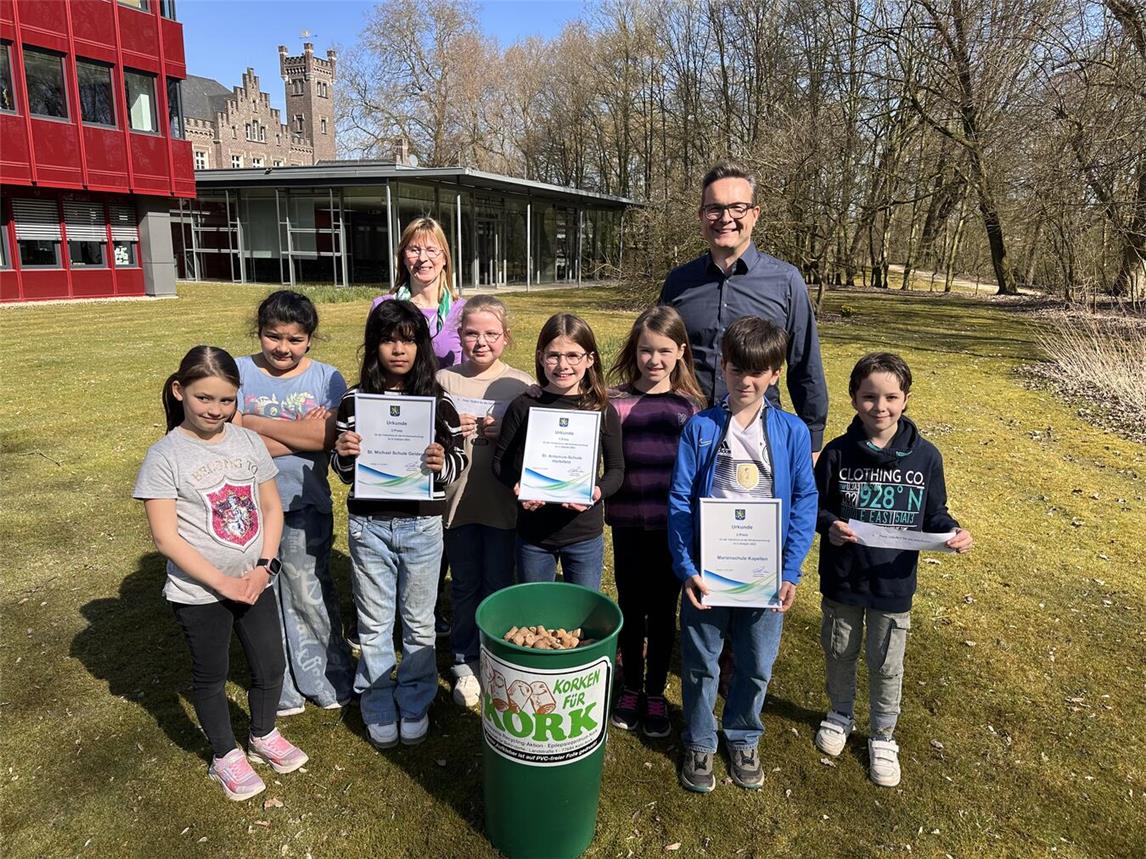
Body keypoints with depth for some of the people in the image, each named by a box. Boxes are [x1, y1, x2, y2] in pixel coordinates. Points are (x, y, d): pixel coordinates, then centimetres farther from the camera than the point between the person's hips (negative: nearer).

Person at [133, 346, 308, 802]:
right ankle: (226, 755, 38)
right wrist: (223, 583, -17)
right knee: (211, 677, 16)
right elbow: (165, 537, -15)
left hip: (255, 585, 4)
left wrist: (263, 567, -9)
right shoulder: (165, 456, -14)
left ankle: (263, 737, 42)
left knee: (271, 666, 15)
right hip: (198, 594, -4)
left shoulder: (248, 442, -1)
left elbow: (272, 508, 4)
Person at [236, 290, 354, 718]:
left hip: (305, 504, -1)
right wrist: (301, 433, -14)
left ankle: (329, 681, 30)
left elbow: (327, 437, -16)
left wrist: (256, 424, -13)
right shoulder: (239, 372, -1)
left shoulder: (326, 377, -1)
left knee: (310, 596, 9)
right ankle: (281, 689, 31)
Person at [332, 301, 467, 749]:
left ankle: (414, 705, 34)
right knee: (374, 623, 13)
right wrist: (344, 454, -17)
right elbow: (345, 472, 5)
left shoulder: (438, 400, -5)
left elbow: (459, 460, 1)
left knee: (419, 622, 14)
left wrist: (441, 463, -21)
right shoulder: (354, 400, -2)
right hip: (369, 525, 1)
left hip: (422, 525, 0)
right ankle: (378, 708, 33)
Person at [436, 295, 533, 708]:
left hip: (503, 501, -1)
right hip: (459, 499, 1)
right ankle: (465, 661, 33)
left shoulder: (521, 385, -3)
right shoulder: (444, 380, -1)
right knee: (466, 584, 15)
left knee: (498, 584, 12)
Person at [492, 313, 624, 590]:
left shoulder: (603, 411, -6)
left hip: (585, 535, 0)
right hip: (533, 532, 0)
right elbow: (501, 461, 0)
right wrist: (516, 486, -20)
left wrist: (599, 491, -19)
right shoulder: (523, 406, -7)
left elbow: (616, 468, 1)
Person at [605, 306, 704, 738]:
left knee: (663, 609, 12)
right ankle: (631, 688, 32)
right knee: (631, 607, 13)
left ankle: (656, 693, 29)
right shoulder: (616, 401, -2)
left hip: (673, 524, 0)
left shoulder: (690, 405, -1)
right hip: (628, 522, 0)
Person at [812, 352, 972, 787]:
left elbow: (933, 514, 2)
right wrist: (829, 526, -22)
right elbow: (815, 506, -2)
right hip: (841, 580, 0)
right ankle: (840, 713, 46)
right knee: (840, 653, 20)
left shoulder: (925, 456, -8)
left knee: (887, 665, 15)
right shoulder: (838, 453, -11)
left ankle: (882, 735, 37)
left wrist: (953, 532, -17)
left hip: (894, 584, 0)